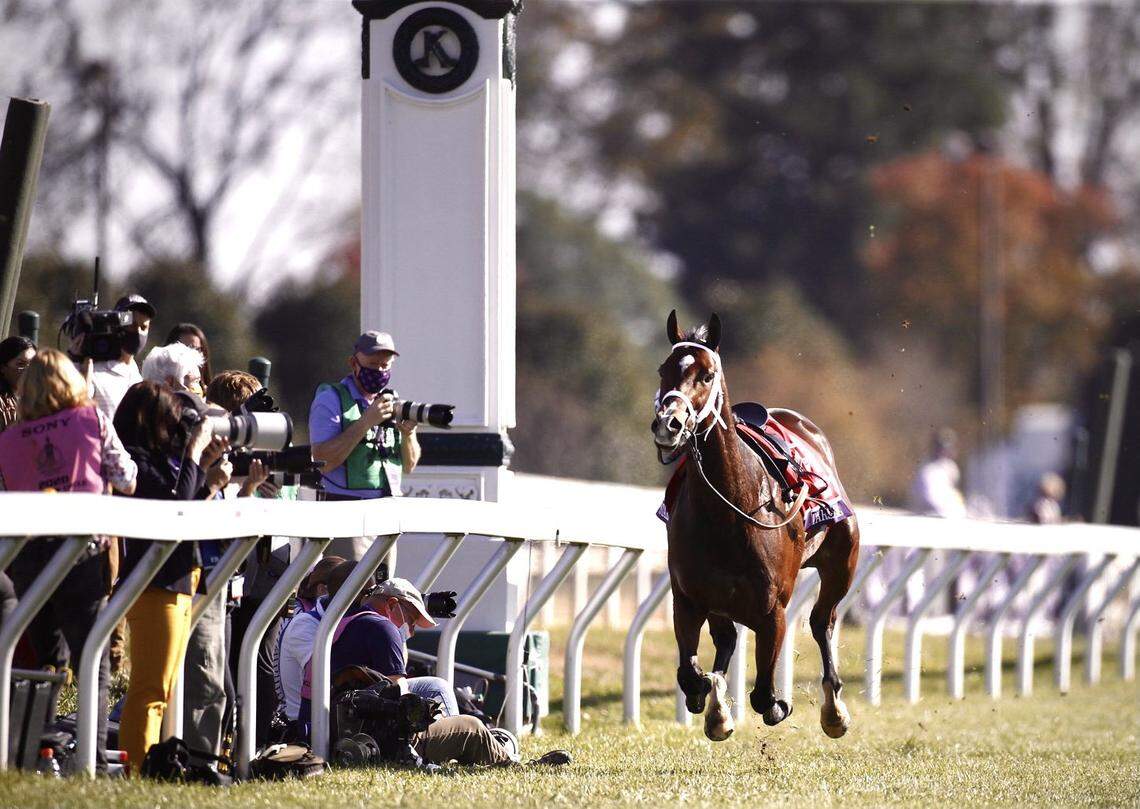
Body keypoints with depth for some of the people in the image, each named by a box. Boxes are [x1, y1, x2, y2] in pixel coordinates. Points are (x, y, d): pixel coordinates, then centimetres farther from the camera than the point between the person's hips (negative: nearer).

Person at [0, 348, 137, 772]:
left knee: (46, 658, 16)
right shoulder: (92, 420, 3)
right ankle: (94, 759, -11)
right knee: (93, 663, -1)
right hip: (83, 553, -2)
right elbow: (126, 481, 7)